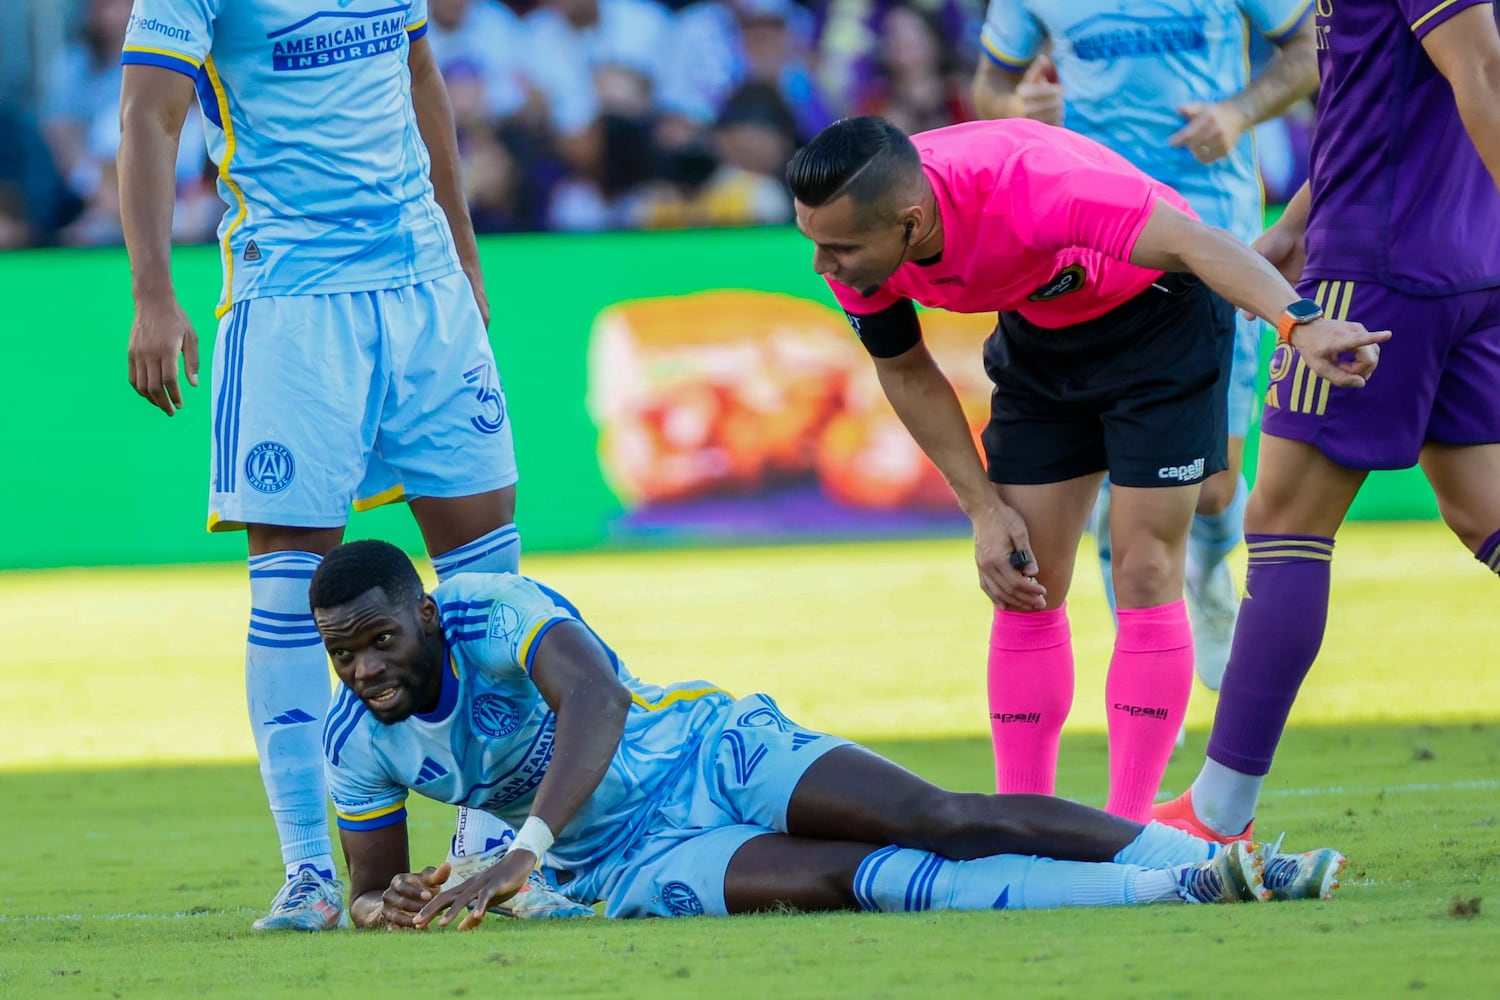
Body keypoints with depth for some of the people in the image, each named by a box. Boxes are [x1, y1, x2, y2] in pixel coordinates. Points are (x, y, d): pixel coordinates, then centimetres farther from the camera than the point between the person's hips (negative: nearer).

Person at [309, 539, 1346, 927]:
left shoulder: (496, 613, -20)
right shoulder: (358, 748, -4)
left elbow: (596, 699, -38)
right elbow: (369, 886, 10)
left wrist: (520, 856, -50)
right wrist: (390, 908, -18)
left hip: (705, 747, -1)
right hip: (637, 862, 1)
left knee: (941, 822, -22)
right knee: (860, 880, -25)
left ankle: (1220, 859, -22)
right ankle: (1178, 890, -33)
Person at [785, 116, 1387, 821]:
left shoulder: (1020, 186, -41)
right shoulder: (854, 243, -22)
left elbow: (1190, 242, -48)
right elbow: (905, 370, -2)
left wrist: (1300, 322, -65)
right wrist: (984, 508, -7)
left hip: (1157, 312, -6)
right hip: (1038, 334, 6)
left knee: (1144, 572, -11)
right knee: (1023, 589, 0)